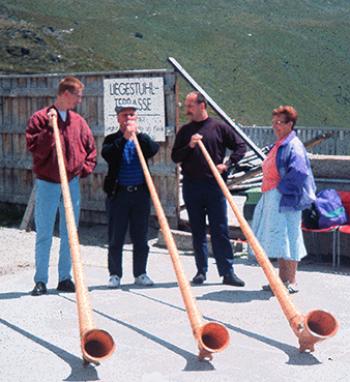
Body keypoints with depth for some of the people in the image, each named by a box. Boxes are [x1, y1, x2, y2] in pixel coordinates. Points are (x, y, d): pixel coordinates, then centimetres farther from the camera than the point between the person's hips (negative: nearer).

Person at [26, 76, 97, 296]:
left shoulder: (78, 121, 8)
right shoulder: (40, 118, -4)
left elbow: (90, 148, 17)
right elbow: (35, 148, -14)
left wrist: (85, 168, 6)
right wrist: (50, 128, -21)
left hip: (72, 184, 4)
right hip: (47, 184, -4)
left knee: (70, 234, 8)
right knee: (44, 234, -1)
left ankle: (65, 278, 17)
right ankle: (41, 280, 6)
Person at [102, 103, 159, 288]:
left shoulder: (143, 139, 12)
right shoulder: (112, 140, 7)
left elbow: (153, 150, -9)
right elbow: (107, 155, -15)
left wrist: (138, 133, -16)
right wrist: (125, 137, -20)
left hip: (140, 192, 2)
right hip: (118, 193, -2)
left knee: (140, 237, 6)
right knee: (115, 238, 2)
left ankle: (140, 273, 16)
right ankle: (115, 274, 10)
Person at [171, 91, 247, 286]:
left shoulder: (219, 127, 2)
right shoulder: (185, 131, 10)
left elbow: (241, 146, 6)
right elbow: (175, 157, 6)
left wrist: (227, 164, -5)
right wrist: (189, 146, -10)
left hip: (214, 184, -3)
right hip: (191, 186, 3)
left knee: (220, 230, -2)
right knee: (197, 231, 8)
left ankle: (228, 272, 2)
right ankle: (201, 271, 15)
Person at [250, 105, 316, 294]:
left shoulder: (293, 146, -13)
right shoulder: (278, 145, 16)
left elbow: (298, 174, -22)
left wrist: (282, 189, -16)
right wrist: (268, 192, 14)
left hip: (284, 199, -10)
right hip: (272, 198, 10)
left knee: (287, 237, -6)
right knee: (279, 239, 13)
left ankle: (291, 282, 0)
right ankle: (282, 279, 21)